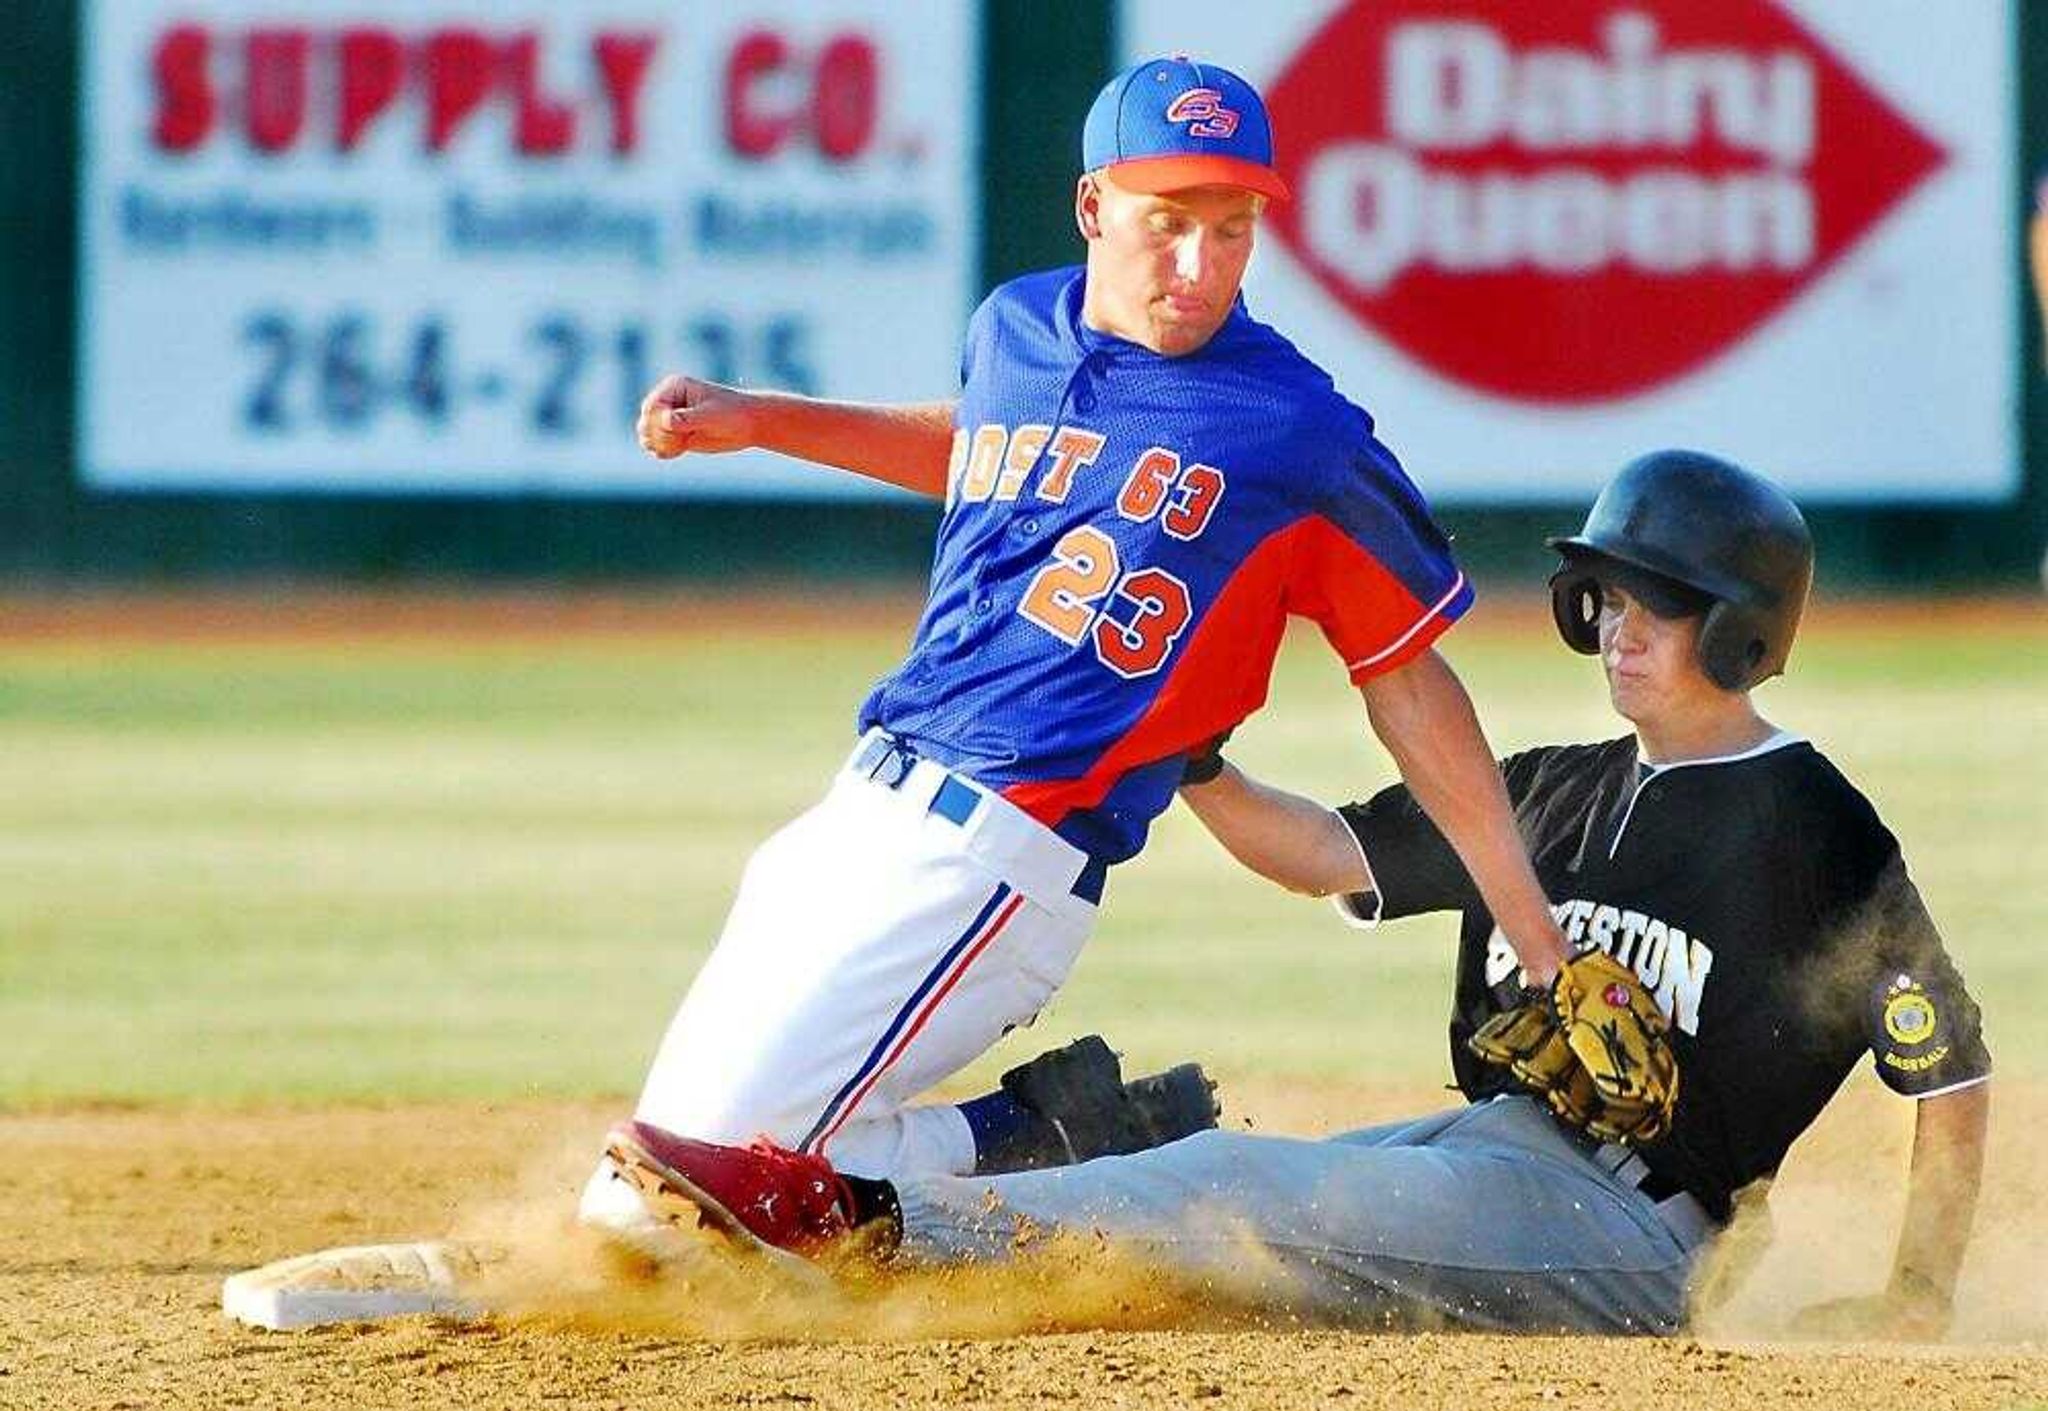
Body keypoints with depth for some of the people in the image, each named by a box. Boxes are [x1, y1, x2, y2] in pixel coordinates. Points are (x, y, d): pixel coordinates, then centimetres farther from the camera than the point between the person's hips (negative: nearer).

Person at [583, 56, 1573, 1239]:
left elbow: (1408, 677, -2)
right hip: (858, 816, 8)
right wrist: (760, 420, 29)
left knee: (717, 1170, -19)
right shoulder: (1015, 330, 11)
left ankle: (1033, 1163, 3)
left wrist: (1536, 937, -4)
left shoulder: (1300, 432, -7)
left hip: (1000, 858, -8)